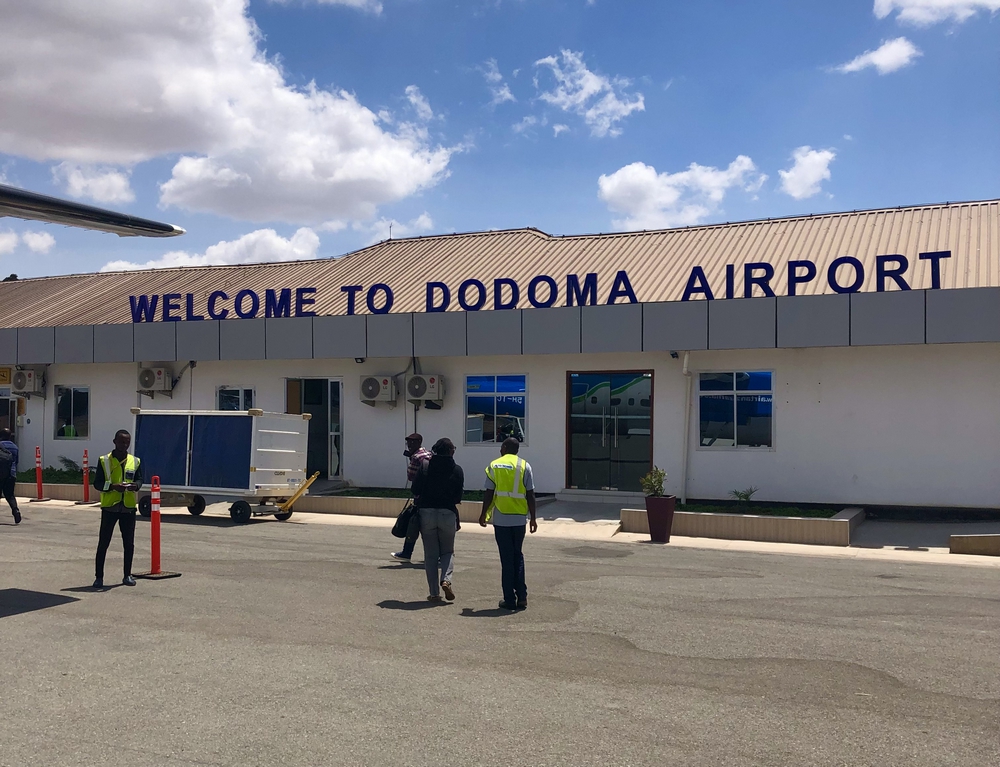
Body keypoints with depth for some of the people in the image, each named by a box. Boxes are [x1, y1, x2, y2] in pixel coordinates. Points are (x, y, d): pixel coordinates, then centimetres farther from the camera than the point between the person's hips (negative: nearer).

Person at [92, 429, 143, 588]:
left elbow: (140, 479, 11)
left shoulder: (135, 461, 8)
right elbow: (97, 483, -3)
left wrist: (135, 485, -12)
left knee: (129, 543, 7)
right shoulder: (104, 461, -1)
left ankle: (127, 575, 18)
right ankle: (99, 576, 8)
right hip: (109, 506, -3)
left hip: (129, 507, 3)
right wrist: (113, 486, -20)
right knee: (103, 542, 1)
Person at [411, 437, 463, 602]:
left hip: (426, 513, 0)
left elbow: (415, 492, -3)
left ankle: (434, 593, 6)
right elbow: (458, 498, -1)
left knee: (430, 554, 8)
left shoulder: (425, 467, -2)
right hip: (448, 514, 0)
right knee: (448, 551, 16)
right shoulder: (457, 470, -2)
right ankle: (446, 579, -9)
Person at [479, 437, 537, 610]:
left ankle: (510, 599, 6)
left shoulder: (494, 466, 0)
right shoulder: (524, 466, 1)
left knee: (506, 558, 4)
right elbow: (530, 495, -1)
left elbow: (489, 493, -1)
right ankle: (522, 596, 10)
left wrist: (484, 514, 11)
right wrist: (533, 518, 6)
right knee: (517, 556, 15)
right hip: (519, 518, 1)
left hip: (501, 518, -1)